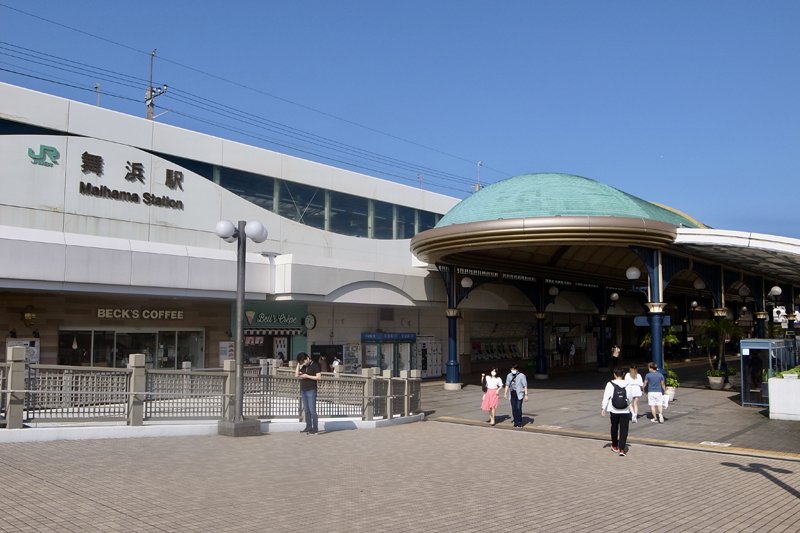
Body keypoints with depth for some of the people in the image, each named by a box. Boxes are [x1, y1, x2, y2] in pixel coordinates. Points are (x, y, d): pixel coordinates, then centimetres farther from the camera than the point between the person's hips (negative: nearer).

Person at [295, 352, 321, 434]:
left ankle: (315, 429, -6)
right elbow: (296, 375, 9)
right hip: (303, 390, 7)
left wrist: (307, 376, -16)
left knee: (312, 410, -8)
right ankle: (308, 427, 13)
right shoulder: (303, 367, 14)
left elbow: (318, 377, -12)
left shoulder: (314, 365, -6)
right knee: (306, 410, 8)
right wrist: (298, 365, 2)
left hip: (311, 391, -7)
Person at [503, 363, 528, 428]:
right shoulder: (509, 376, 9)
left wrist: (526, 395, -10)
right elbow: (507, 385, 16)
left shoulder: (521, 376, -5)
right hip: (512, 394, 4)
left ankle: (519, 422, 2)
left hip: (519, 394, -4)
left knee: (518, 408, -10)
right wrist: (505, 393, 11)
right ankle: (515, 422, 13)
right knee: (513, 408, 3)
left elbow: (525, 386, -6)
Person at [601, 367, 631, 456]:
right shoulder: (627, 384, -3)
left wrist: (603, 408, -3)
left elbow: (606, 397, -8)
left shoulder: (610, 384, -7)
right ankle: (621, 449, -7)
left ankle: (614, 446, 33)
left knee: (614, 428, 19)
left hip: (614, 411, 0)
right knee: (624, 430, 2)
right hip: (625, 411, 0)